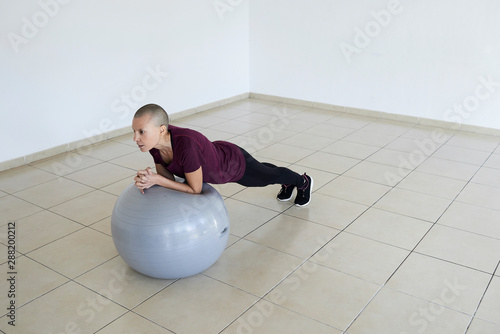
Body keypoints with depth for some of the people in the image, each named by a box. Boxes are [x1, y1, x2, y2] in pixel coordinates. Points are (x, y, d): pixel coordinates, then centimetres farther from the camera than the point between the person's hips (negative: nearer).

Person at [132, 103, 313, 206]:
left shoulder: (186, 144, -48)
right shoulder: (152, 140, -27)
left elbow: (196, 189, -36)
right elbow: (166, 173, -12)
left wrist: (156, 180, -39)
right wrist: (149, 178, -33)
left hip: (236, 164, -6)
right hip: (216, 157, 6)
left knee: (269, 176, 27)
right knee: (263, 171, 36)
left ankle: (303, 181, 61)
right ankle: (287, 184, 68)